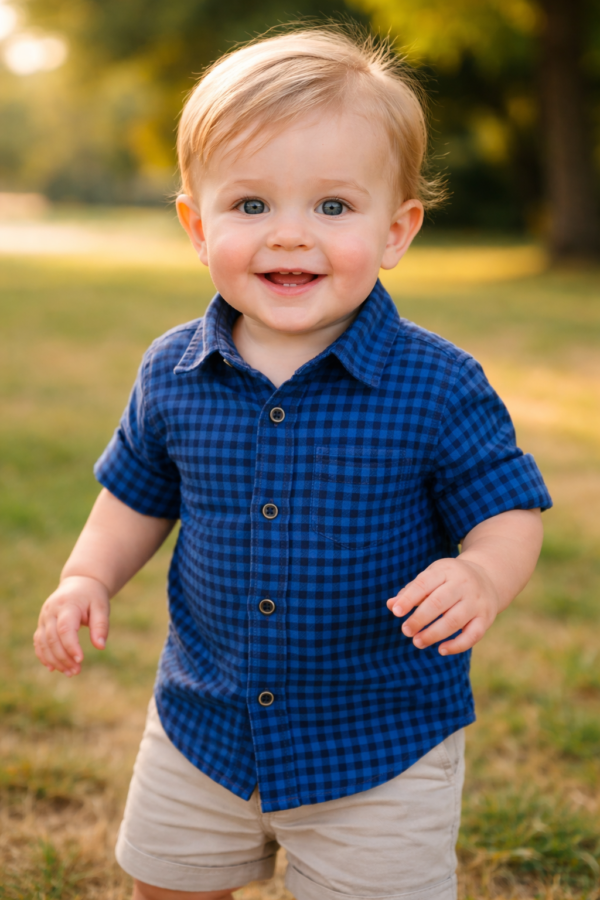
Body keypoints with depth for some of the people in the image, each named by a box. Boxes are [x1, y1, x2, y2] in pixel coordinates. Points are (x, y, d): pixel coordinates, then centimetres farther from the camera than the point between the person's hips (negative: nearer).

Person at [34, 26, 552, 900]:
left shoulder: (439, 386, -17)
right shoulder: (172, 375, -6)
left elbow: (509, 510, -11)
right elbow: (139, 497, 9)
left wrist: (482, 577, -32)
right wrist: (88, 578, -7)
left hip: (384, 746, -3)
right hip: (201, 728, 4)